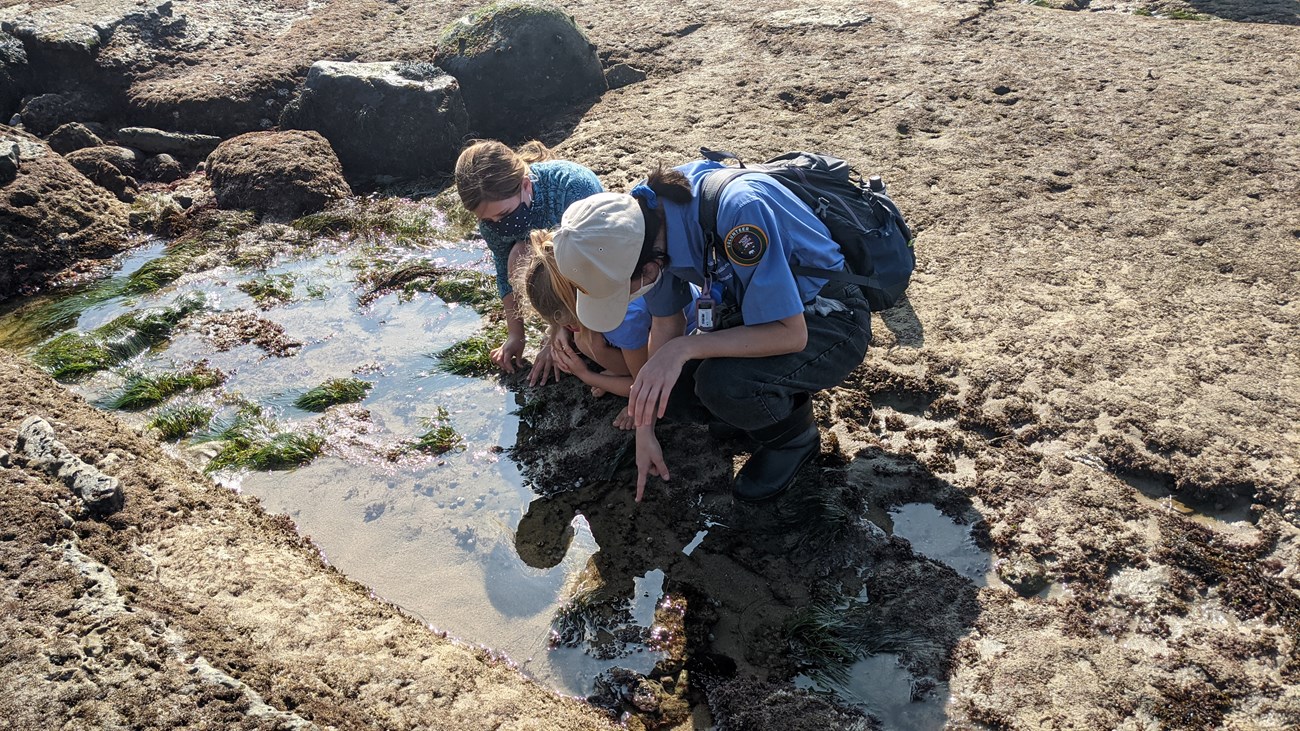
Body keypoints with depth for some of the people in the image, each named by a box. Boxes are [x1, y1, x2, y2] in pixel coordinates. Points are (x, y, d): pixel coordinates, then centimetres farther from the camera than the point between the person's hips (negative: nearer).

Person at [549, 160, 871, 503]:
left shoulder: (738, 209, -37)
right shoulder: (643, 214, -13)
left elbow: (791, 333, -32)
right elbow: (665, 325, 0)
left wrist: (683, 349, -35)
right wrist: (645, 431, 2)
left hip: (832, 317, -7)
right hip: (758, 306, 7)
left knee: (722, 382, -31)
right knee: (666, 386, -4)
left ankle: (795, 435, 0)